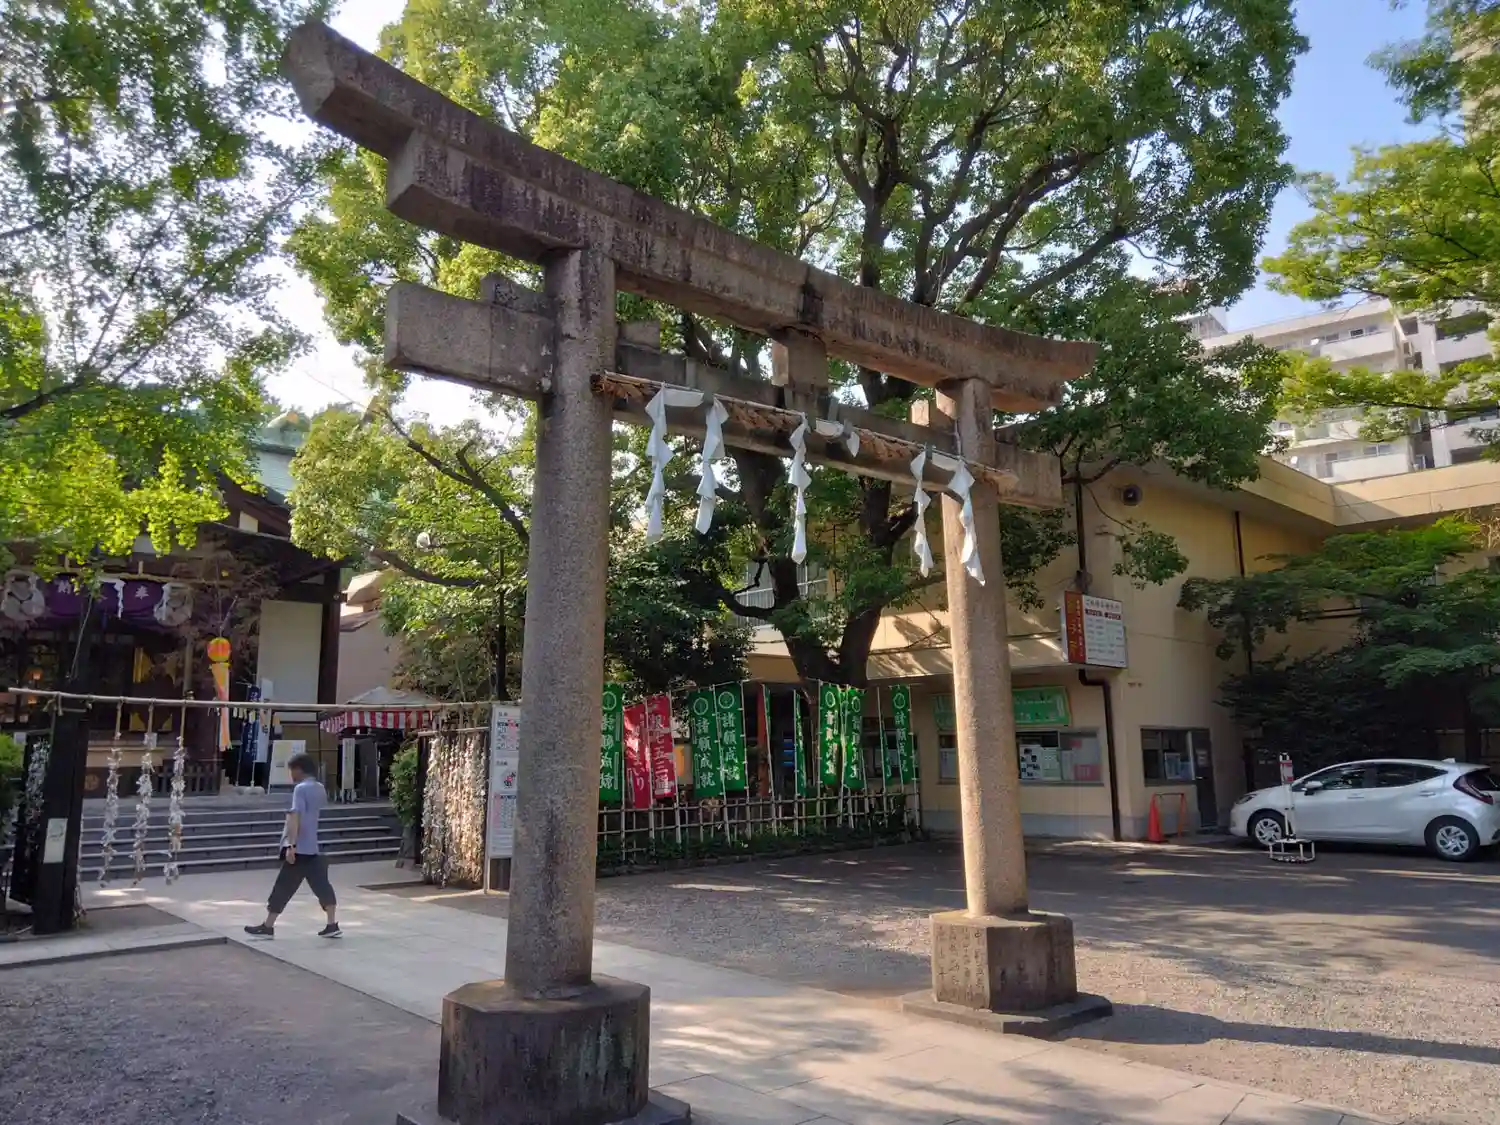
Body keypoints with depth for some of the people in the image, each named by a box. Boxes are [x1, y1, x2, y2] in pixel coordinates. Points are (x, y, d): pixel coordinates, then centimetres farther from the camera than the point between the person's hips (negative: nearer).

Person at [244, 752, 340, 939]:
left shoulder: (301, 788, -12)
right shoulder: (319, 788, 13)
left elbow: (295, 817, -22)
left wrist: (291, 846, -26)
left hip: (299, 849, -8)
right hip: (312, 849, 8)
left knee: (283, 888, 1)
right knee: (321, 886, 6)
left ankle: (267, 927, 8)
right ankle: (332, 926, 4)